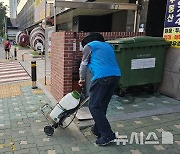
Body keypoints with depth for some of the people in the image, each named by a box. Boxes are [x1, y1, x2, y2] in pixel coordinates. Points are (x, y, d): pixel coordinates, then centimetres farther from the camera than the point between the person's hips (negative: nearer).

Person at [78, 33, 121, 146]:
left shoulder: (89, 46, 12)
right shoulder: (108, 46, 29)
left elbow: (84, 64, 17)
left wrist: (82, 79, 32)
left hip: (102, 77, -7)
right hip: (116, 75, 7)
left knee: (94, 106, 0)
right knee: (102, 105, 17)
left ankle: (108, 135, -1)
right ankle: (97, 129, 28)